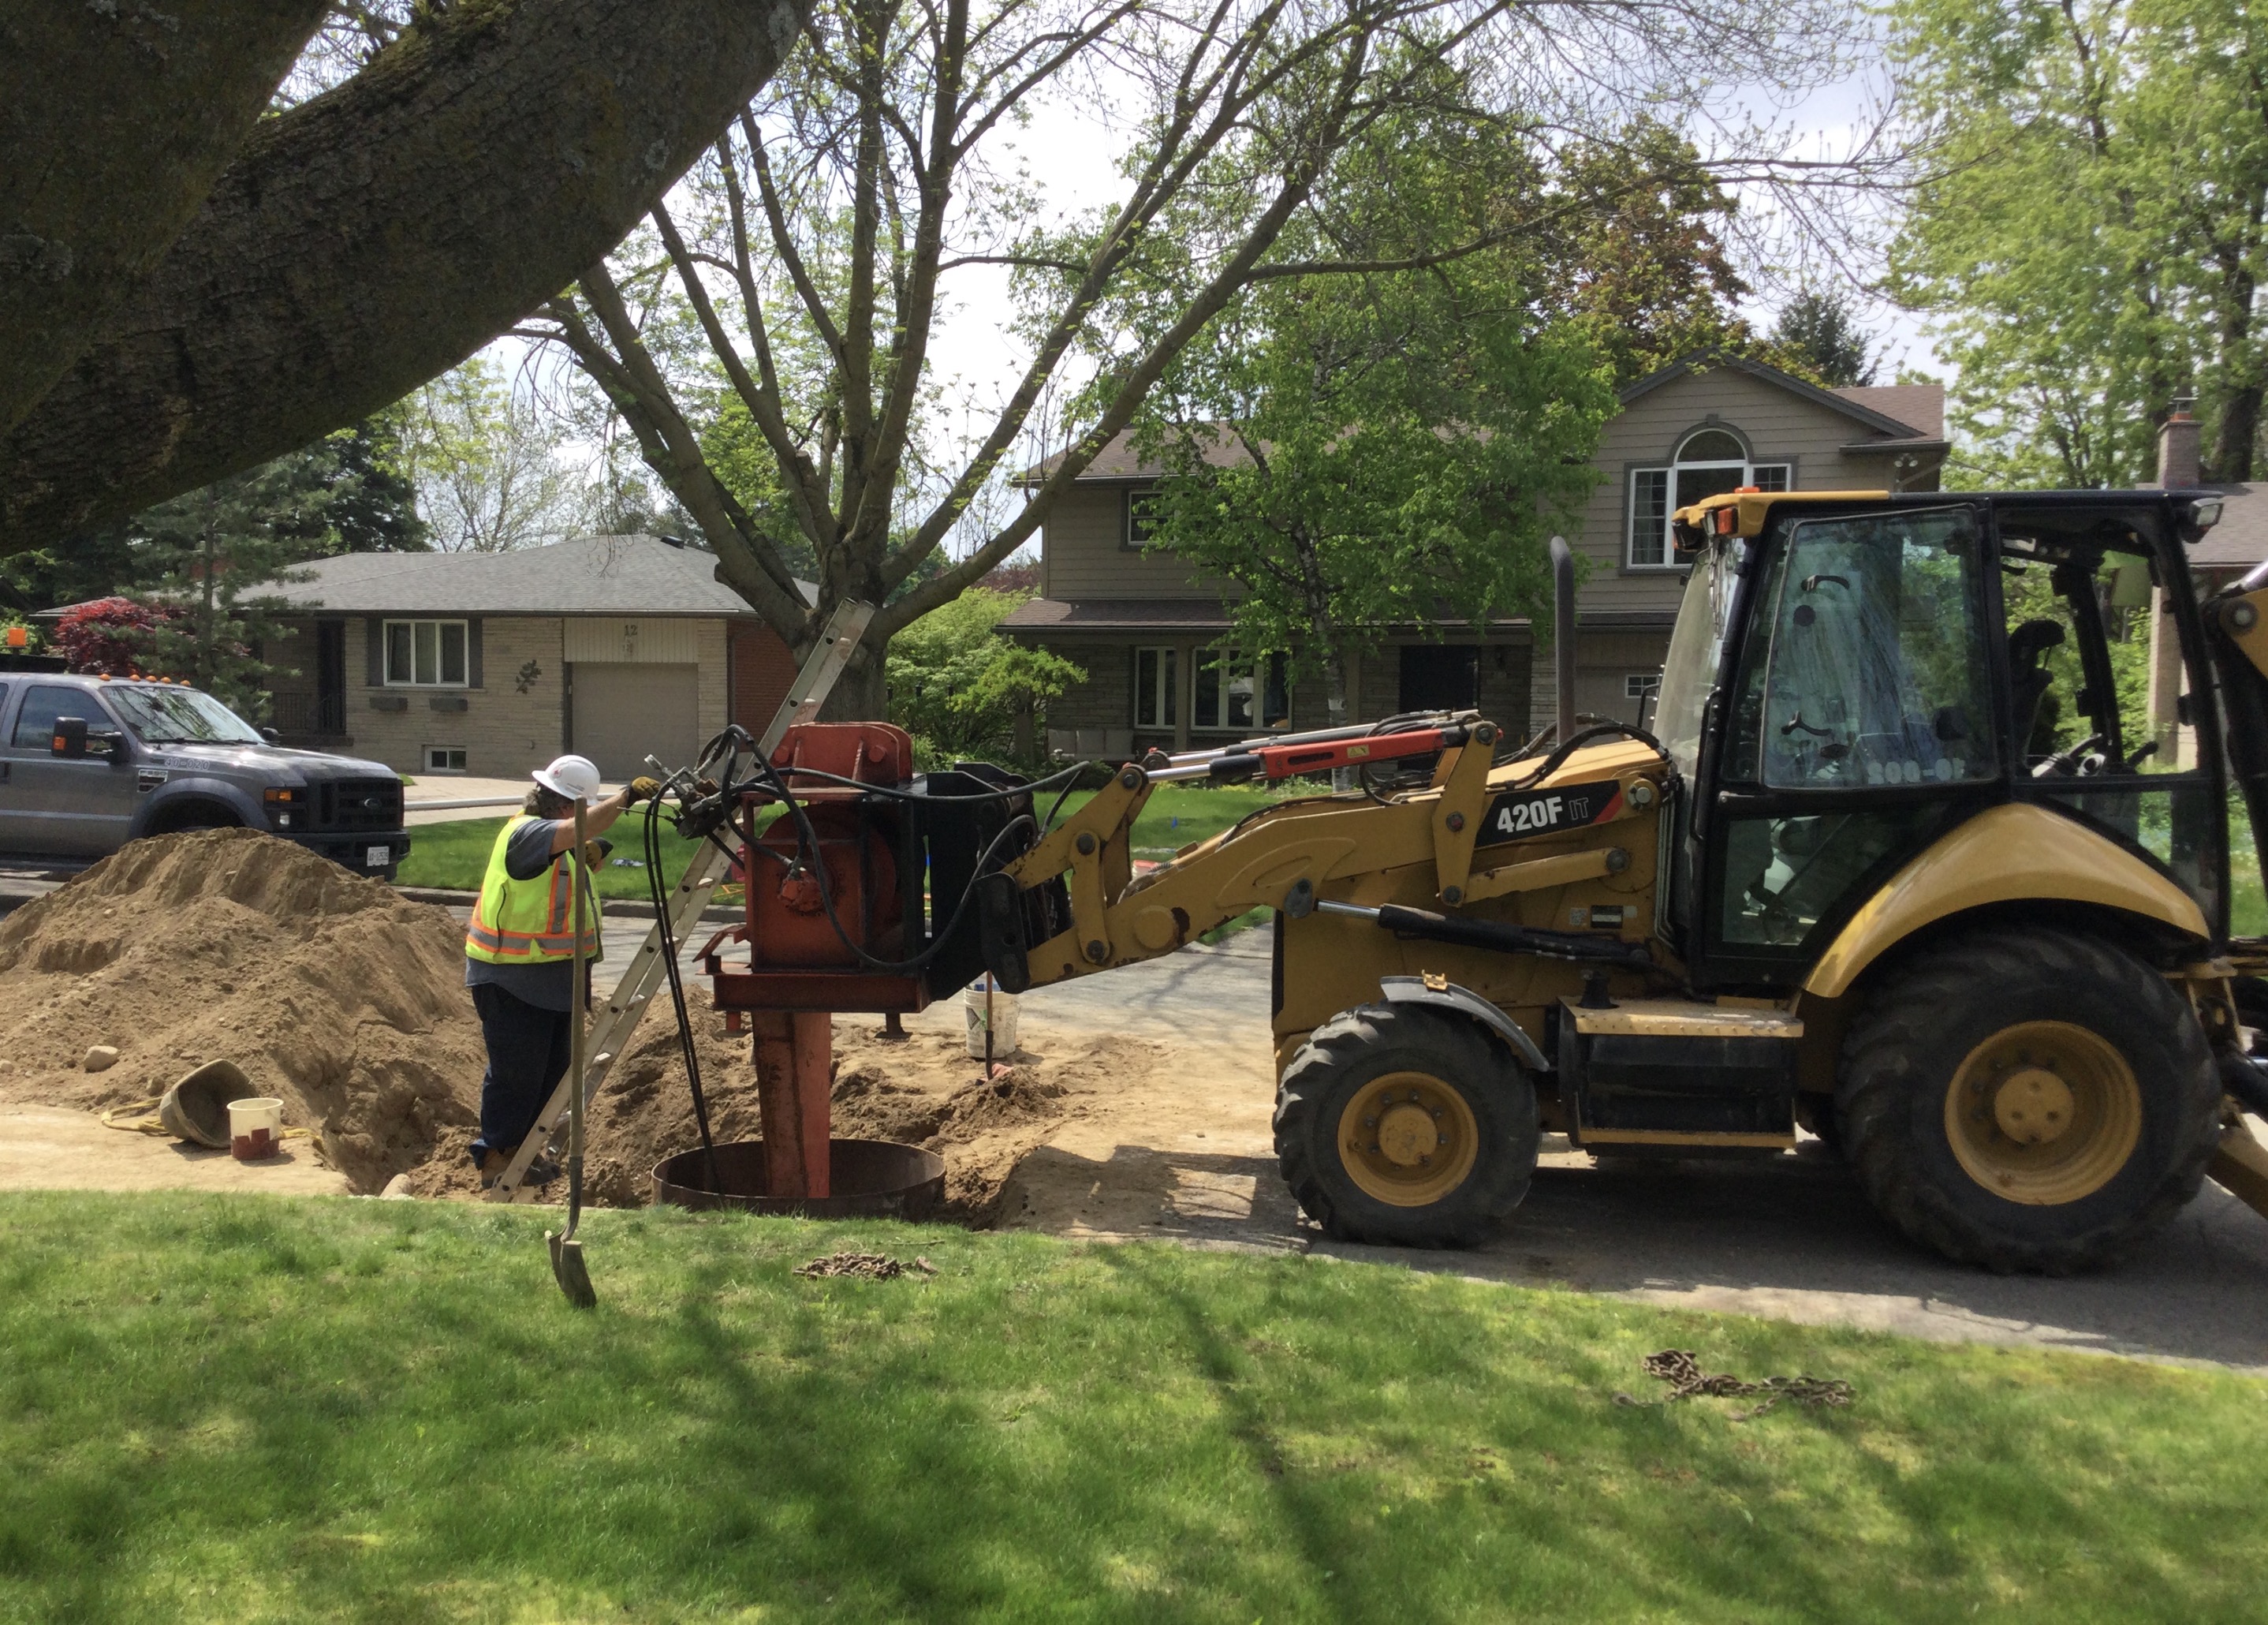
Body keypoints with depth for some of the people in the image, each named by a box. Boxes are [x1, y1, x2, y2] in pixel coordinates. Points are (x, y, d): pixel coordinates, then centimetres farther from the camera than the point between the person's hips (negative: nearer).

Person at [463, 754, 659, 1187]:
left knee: (553, 1069, 16)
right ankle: (495, 1160, 7)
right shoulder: (526, 833, -19)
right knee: (515, 1072, -4)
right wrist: (625, 797, -39)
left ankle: (522, 1150, 28)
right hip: (512, 978, -10)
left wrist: (586, 862, 4)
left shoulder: (556, 841, 14)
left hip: (550, 977, 10)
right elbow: (584, 828, -36)